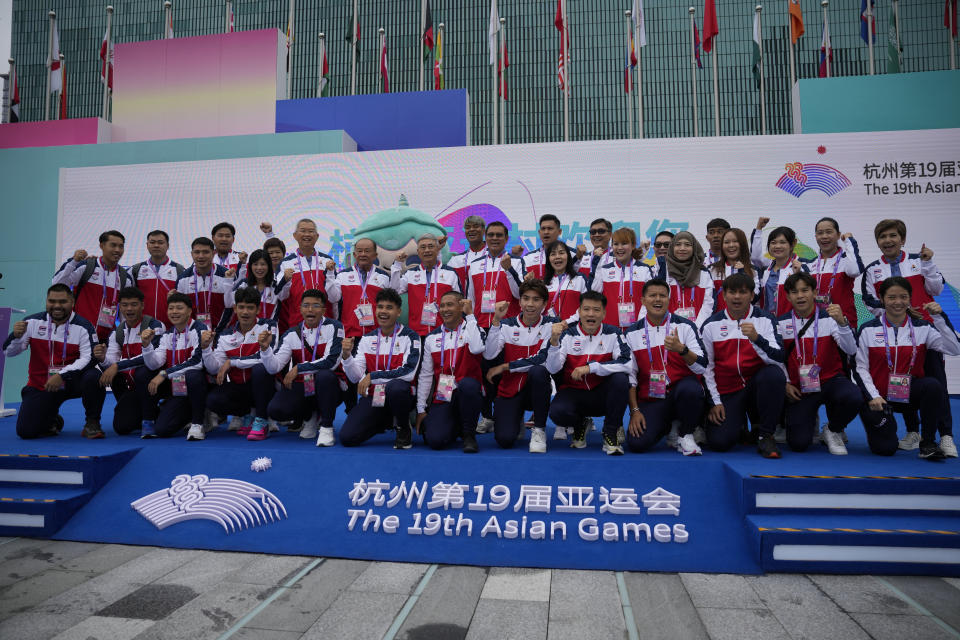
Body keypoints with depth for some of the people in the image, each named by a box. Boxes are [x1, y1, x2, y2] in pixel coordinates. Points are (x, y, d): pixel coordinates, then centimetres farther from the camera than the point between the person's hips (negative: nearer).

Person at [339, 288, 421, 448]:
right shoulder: (367, 339, 7)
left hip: (400, 395, -4)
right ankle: (385, 422, 18)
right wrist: (347, 355, -17)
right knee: (347, 438, -14)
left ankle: (404, 429, -7)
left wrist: (372, 376, -20)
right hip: (373, 398, 4)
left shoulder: (410, 337, -5)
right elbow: (356, 378, 1)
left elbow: (408, 372, -19)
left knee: (395, 387, -39)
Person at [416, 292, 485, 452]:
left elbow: (477, 348, -24)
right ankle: (454, 426, 17)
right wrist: (421, 410, 6)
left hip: (467, 393, -2)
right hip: (441, 398, 2)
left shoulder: (472, 329, 1)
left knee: (467, 384, -38)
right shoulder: (432, 337, 11)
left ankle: (469, 434, -14)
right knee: (435, 441, -21)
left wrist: (469, 315, -15)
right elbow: (425, 375, 11)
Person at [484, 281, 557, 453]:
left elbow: (543, 358, -16)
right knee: (505, 439, -21)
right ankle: (517, 420, 19)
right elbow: (489, 355, -15)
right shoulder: (506, 325, 0)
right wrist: (496, 320, -24)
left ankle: (539, 429, -14)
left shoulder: (551, 324, -3)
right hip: (509, 389, 1)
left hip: (536, 390, -1)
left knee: (538, 370, -35)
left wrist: (505, 366, -14)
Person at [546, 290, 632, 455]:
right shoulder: (568, 334, -4)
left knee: (620, 379, -30)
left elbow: (626, 364, -17)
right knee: (557, 412, -32)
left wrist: (591, 367, -26)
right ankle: (579, 426, 8)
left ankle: (611, 432, -9)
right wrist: (554, 341, -29)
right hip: (573, 392, 0)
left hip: (602, 394, 0)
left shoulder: (612, 333, -3)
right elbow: (552, 369, -13)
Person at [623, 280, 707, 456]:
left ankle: (685, 434, -5)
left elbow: (701, 367, -7)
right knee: (636, 444, -21)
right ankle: (665, 426, 16)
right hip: (650, 400, 1)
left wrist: (681, 349, -27)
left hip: (680, 389, -1)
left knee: (690, 388, -37)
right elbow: (629, 375, 4)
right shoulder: (632, 333, 4)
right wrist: (634, 410, -5)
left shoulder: (685, 325, 1)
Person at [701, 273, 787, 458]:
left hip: (756, 386, 0)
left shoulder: (765, 320, -2)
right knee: (718, 441, -20)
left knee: (774, 373, -34)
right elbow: (706, 366, 5)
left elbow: (778, 358, -15)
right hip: (727, 392, 0)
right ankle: (737, 421, 19)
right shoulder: (711, 325, 1)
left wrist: (756, 338, -32)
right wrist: (714, 402, 0)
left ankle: (765, 435, -15)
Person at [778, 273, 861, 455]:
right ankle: (810, 422, 25)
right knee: (798, 443, -16)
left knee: (854, 398, -36)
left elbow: (851, 350, -16)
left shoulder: (829, 317, -3)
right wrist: (785, 383, -2)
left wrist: (841, 322, -30)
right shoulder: (781, 323, 3)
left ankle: (833, 430, 0)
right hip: (799, 388, 1)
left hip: (830, 380, 0)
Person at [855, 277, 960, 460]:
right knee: (885, 448, -15)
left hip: (911, 393, 2)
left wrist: (939, 317, -16)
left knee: (934, 385, -32)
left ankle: (927, 442, -14)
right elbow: (861, 368, -3)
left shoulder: (922, 328, 3)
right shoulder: (868, 329, -2)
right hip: (880, 397, -1)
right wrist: (873, 396, -15)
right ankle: (877, 425, 23)